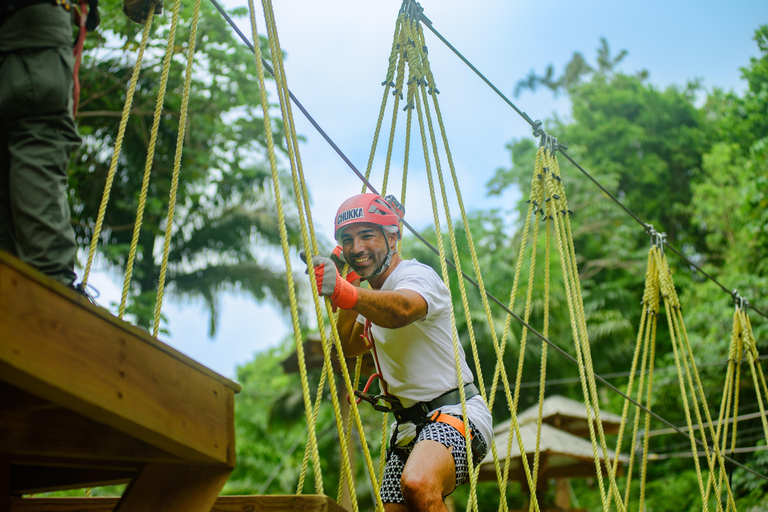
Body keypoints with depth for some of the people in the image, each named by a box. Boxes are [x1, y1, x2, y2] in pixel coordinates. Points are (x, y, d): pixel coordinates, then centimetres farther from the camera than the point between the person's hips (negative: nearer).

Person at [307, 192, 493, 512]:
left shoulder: (417, 275, -14)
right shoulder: (372, 291, 15)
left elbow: (401, 310, -37)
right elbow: (350, 347, 18)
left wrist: (345, 291, -57)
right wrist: (345, 278, 10)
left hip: (454, 415, -9)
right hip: (408, 426, 9)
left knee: (418, 485, -36)